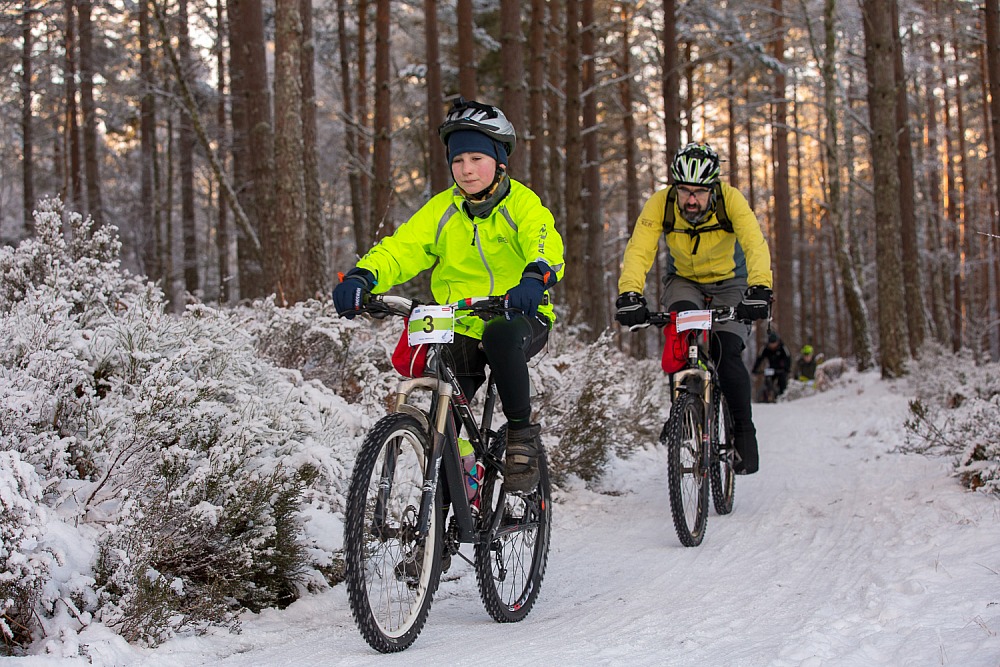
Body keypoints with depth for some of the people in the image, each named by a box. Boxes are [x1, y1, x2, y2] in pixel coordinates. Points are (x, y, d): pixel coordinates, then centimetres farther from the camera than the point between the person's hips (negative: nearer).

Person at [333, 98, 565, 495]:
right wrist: (362, 277, -29)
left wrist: (536, 276, -50)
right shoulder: (441, 209, 4)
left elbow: (546, 242, -26)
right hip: (461, 328, 4)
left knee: (501, 336, -38)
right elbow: (401, 248, -8)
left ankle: (522, 435, -19)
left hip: (519, 318, -3)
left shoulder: (521, 204, -6)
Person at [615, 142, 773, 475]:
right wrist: (629, 294, -50)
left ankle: (744, 432, -4)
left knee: (727, 353, -22)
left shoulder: (730, 200, -27)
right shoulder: (660, 204, -24)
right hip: (684, 282, 1)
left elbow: (756, 245, -38)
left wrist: (759, 289, -55)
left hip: (729, 284, -1)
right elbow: (638, 251, -33)